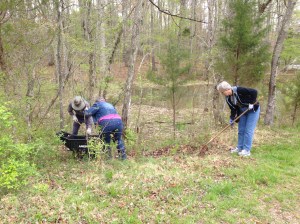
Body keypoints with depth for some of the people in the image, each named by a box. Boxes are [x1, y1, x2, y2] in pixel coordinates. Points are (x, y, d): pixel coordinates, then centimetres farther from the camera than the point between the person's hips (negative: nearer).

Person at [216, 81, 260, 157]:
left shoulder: (239, 90, -29)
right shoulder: (228, 98, -6)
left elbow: (254, 92, -27)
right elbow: (233, 109, 1)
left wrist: (252, 103, -25)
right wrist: (232, 119, -9)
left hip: (253, 110, -7)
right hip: (242, 112, 7)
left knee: (248, 131, -7)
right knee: (241, 130, 9)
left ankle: (247, 150, -2)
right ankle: (240, 148, 20)